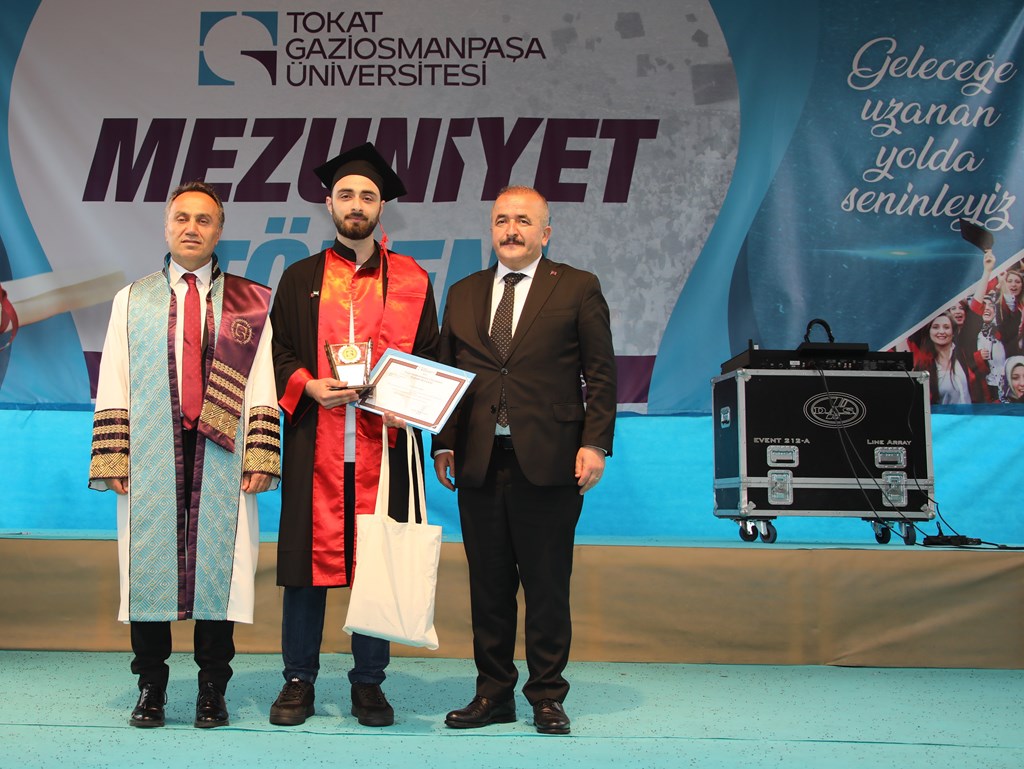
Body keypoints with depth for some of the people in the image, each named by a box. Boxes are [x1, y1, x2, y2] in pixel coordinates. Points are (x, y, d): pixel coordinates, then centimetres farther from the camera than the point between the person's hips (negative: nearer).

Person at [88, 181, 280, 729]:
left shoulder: (248, 304, 10)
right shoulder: (132, 300, 13)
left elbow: (261, 389, 3)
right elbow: (113, 388, 7)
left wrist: (260, 456, -6)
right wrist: (113, 458, -3)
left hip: (222, 457, -1)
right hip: (151, 457, 1)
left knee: (218, 566, 0)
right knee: (149, 566, 3)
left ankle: (212, 691, 11)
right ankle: (150, 689, 14)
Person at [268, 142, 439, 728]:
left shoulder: (411, 280, 11)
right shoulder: (301, 279, 12)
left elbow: (430, 358, 10)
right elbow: (277, 353, 10)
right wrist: (310, 386, -9)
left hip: (384, 446, 0)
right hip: (315, 446, 0)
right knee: (309, 557, 2)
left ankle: (369, 683, 14)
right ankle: (299, 682, 14)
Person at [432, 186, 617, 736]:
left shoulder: (578, 288, 4)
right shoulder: (463, 294, 14)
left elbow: (600, 375, 1)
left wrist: (594, 444, -8)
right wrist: (443, 444, 5)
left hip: (548, 463, -3)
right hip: (479, 464, 4)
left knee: (547, 587, 4)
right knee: (488, 586, 9)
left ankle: (547, 697, 16)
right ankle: (493, 695, 21)